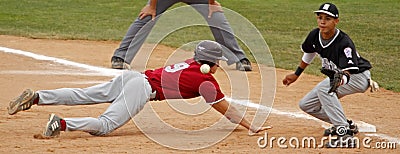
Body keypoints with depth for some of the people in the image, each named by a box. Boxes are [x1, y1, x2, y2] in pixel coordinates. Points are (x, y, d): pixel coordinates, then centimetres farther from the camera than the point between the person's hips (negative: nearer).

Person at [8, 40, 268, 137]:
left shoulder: (190, 63, 23)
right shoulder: (206, 79, 1)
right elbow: (224, 108, 5)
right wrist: (250, 126, 11)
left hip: (132, 77, 8)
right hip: (143, 88, -8)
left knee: (82, 96, 4)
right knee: (105, 125, -17)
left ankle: (36, 97, -4)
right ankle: (62, 124, -33)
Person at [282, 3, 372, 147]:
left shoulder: (344, 42, -32)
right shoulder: (315, 35, -12)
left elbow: (348, 70, -39)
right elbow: (309, 53, 11)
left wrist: (342, 79, -62)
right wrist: (296, 74, 19)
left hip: (358, 77, -8)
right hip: (336, 75, 8)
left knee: (323, 88, -34)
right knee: (306, 104, 3)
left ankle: (343, 130, -31)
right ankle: (346, 124, 14)